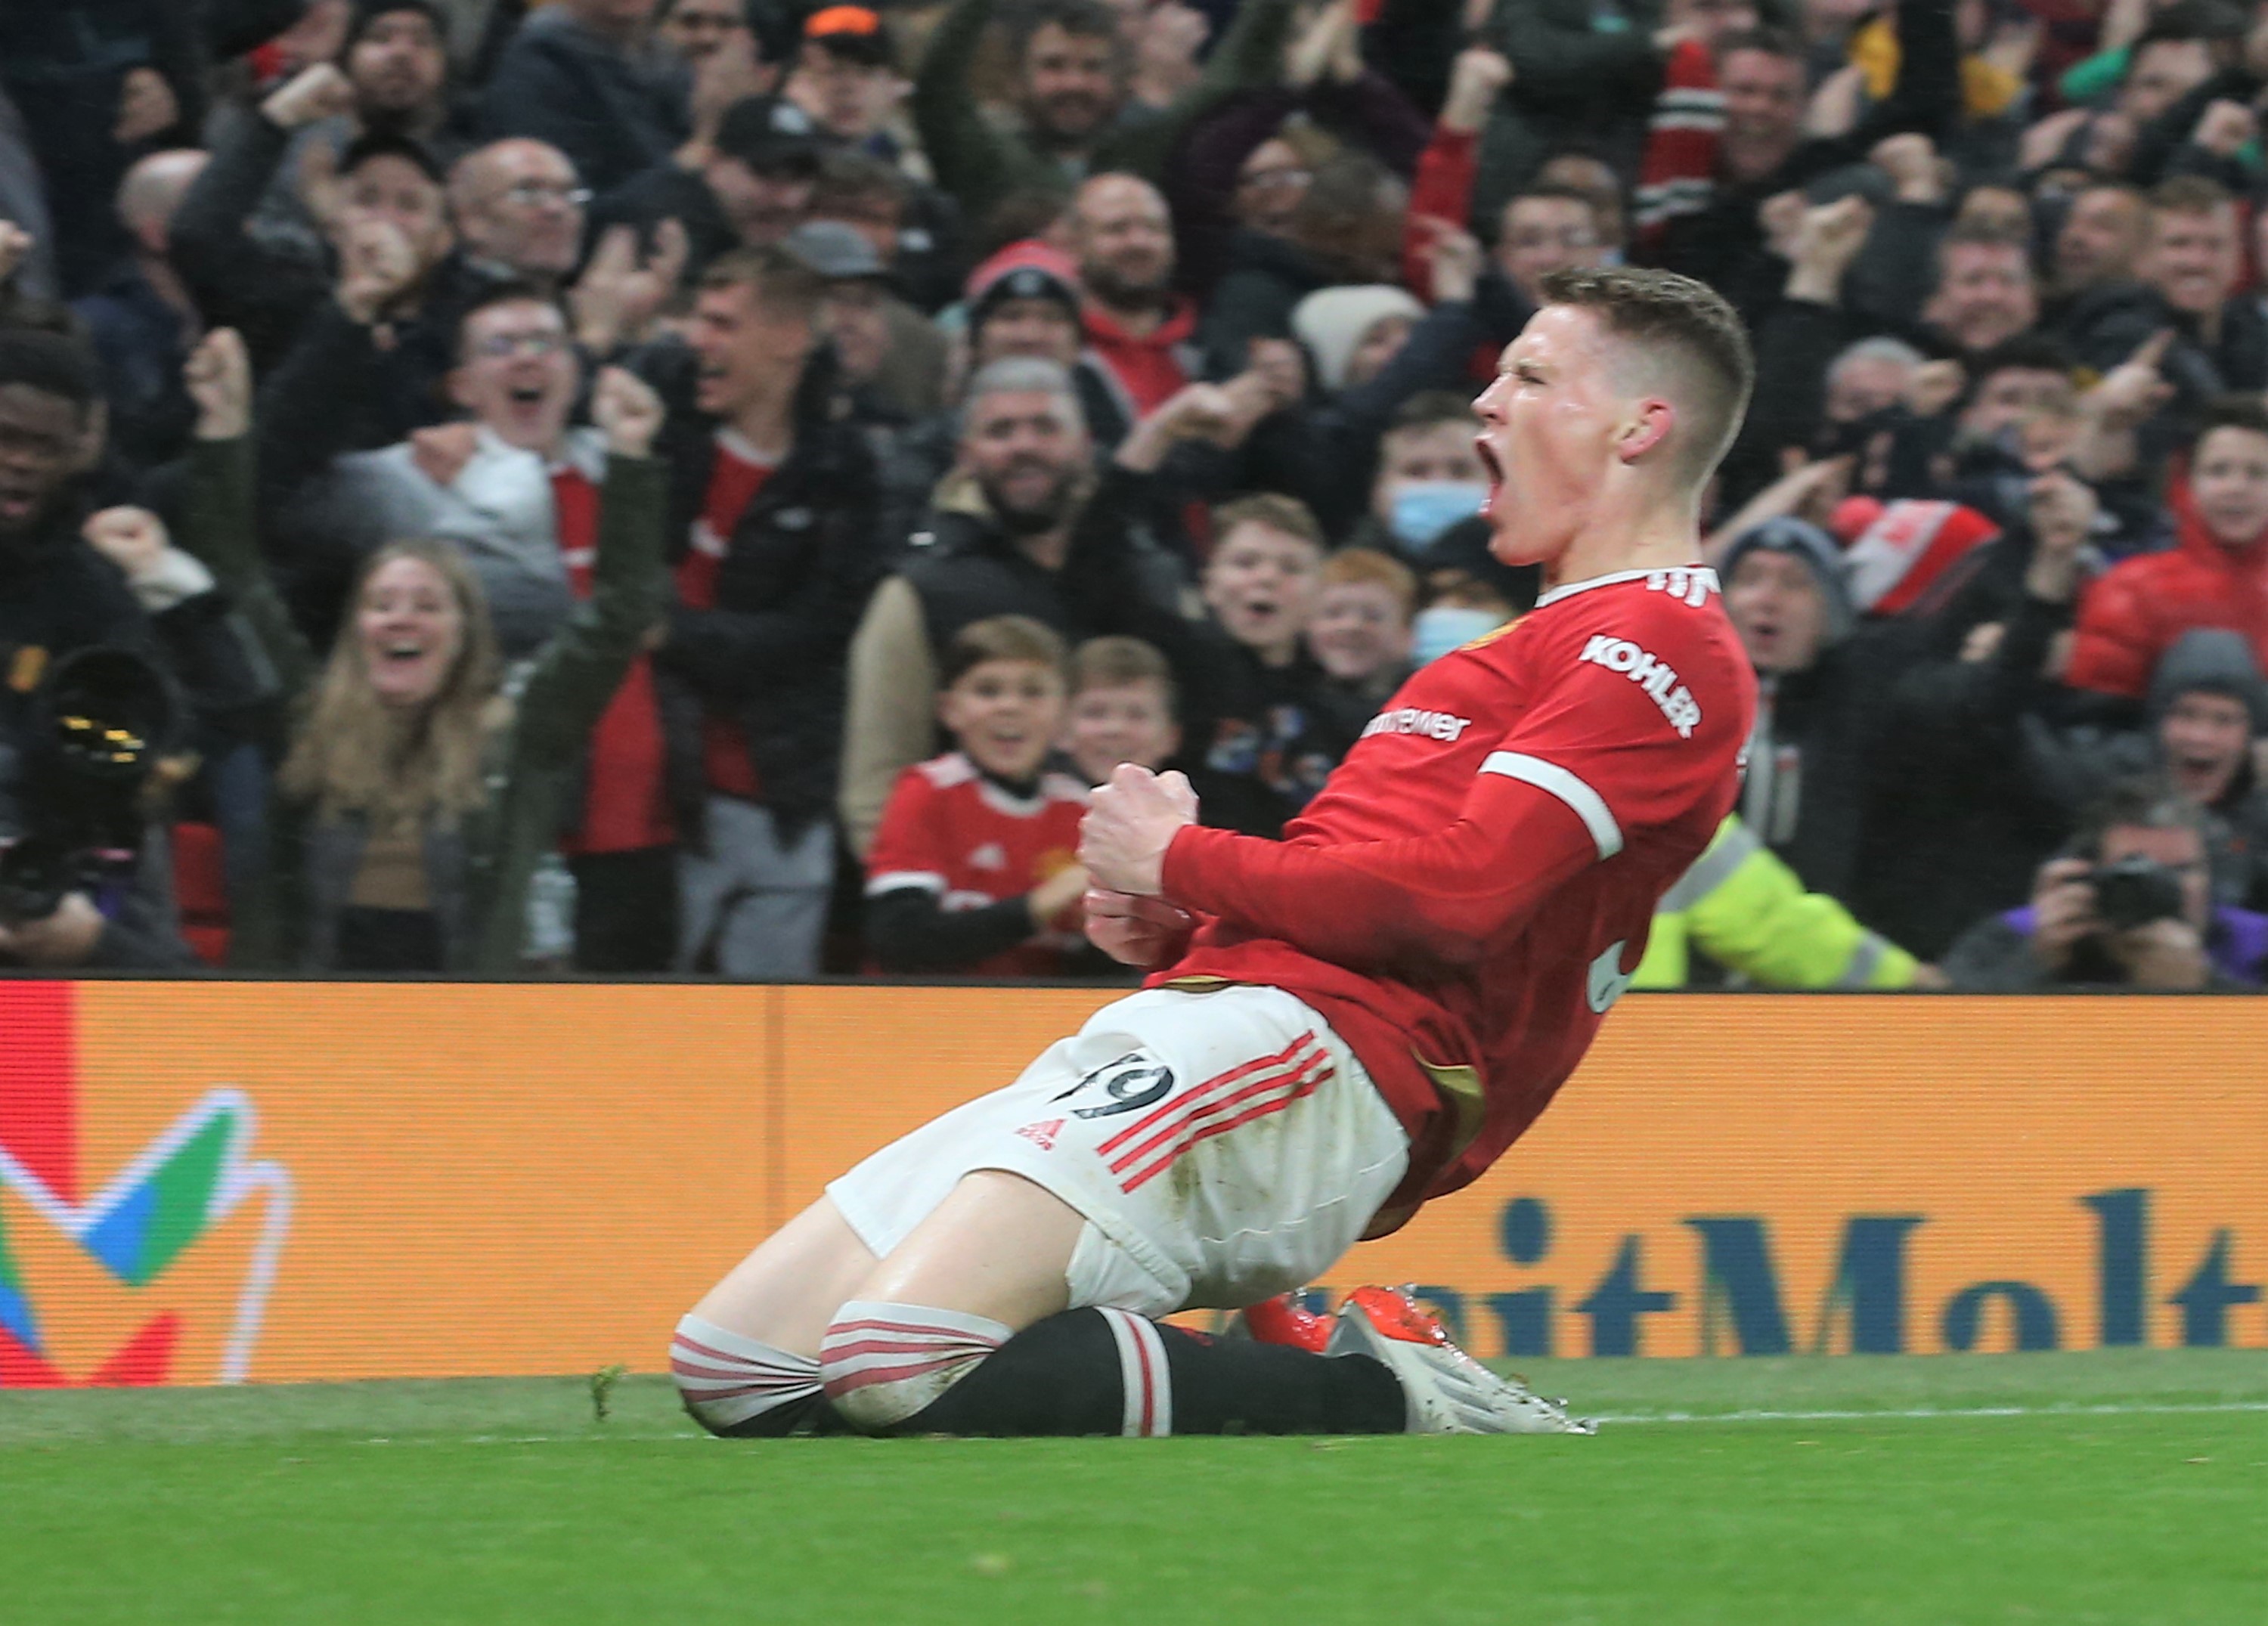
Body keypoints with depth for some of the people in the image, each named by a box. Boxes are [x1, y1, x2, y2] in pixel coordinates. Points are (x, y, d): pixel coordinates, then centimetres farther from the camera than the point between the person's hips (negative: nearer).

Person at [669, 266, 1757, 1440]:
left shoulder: (1661, 641, -2)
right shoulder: (1551, 646, 31)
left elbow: (1455, 893, -16)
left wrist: (1178, 861, -2)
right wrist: (1170, 926, 9)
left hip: (1309, 1054, -11)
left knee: (901, 1362, -30)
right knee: (731, 1367, 1)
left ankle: (1395, 1398, -14)